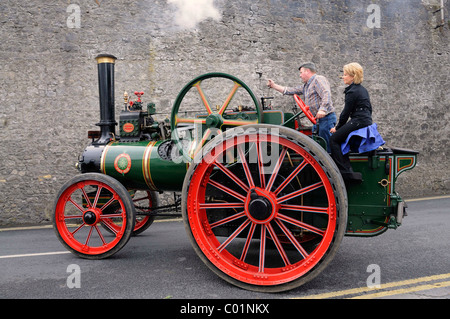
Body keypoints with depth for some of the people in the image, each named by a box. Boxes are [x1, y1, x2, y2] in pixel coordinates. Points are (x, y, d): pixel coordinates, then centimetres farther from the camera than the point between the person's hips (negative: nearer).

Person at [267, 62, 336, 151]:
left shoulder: (319, 79, -6)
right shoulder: (306, 86, 24)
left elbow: (326, 94, -20)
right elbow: (291, 90, 24)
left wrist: (322, 109, -34)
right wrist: (273, 85, 23)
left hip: (325, 117, -10)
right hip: (317, 120, 10)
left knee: (328, 145, -11)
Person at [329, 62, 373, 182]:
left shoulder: (352, 92, -11)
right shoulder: (363, 89, 18)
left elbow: (346, 112, -10)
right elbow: (369, 109, 23)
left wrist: (337, 128, 0)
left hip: (358, 122, -10)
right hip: (367, 122, 10)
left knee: (334, 139, -6)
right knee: (337, 137, 13)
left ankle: (345, 171, -14)